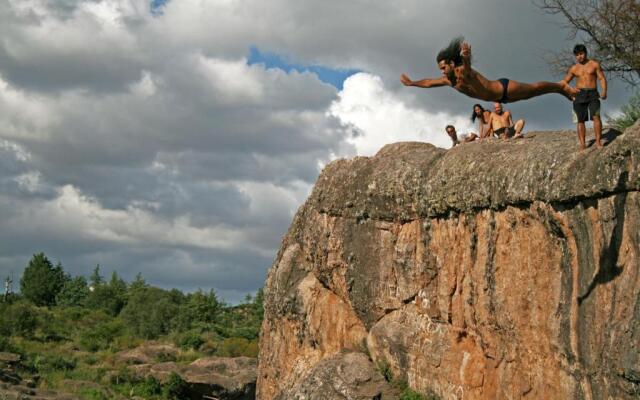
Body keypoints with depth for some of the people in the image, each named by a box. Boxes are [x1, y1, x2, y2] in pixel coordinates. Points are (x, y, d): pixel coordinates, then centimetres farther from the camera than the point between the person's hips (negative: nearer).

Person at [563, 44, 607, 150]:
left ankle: (598, 141, -16)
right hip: (579, 94, 2)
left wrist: (604, 92, -12)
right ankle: (582, 144, 2)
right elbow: (565, 82, 18)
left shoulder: (594, 64, 8)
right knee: (580, 120, -1)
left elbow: (602, 79, 4)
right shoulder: (574, 68, 13)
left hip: (593, 94, -2)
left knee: (596, 116, -19)